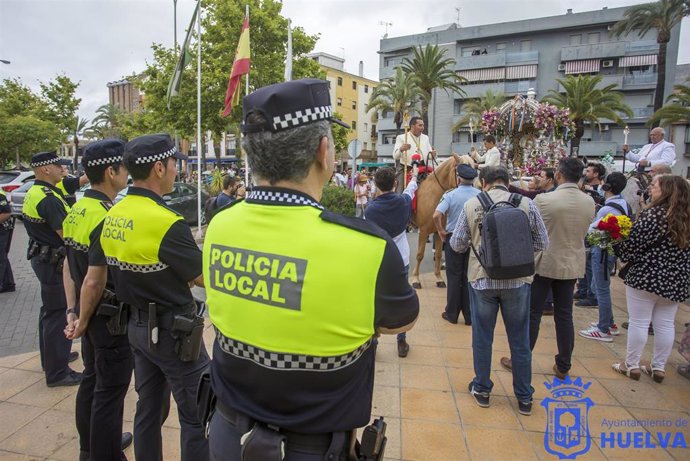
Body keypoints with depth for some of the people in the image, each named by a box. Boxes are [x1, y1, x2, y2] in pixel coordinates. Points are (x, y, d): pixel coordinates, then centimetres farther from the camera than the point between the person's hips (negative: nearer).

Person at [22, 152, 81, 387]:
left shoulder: (33, 193, 11)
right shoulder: (48, 198, -22)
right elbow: (66, 234, -23)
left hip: (42, 257, 11)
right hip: (53, 261, -11)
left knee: (50, 310, 21)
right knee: (57, 314, -4)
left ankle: (51, 357, 37)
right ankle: (57, 372, 3)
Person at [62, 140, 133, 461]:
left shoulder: (76, 211, 5)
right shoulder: (109, 217, -24)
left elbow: (70, 266, 10)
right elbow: (94, 282, -25)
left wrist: (73, 311, 12)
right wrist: (83, 321, -11)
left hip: (90, 313, 9)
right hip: (110, 315, -9)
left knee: (92, 379, 22)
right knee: (110, 389, 5)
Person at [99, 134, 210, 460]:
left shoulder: (112, 217, 2)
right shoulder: (166, 222, -24)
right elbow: (204, 278, -15)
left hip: (137, 327, 8)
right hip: (174, 332, -8)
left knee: (148, 408, 21)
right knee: (196, 416, 6)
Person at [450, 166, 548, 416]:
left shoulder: (471, 205, -6)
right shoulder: (525, 203, -5)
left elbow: (456, 245, -2)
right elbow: (542, 243, 2)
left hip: (482, 278, 0)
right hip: (517, 279, 1)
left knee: (482, 338, 15)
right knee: (519, 340, 14)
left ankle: (481, 389, 30)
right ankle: (524, 397, 27)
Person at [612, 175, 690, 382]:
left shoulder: (654, 214, -16)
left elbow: (633, 244, -16)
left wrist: (623, 253, 2)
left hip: (646, 277, -7)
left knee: (639, 322, 3)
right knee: (666, 324, 13)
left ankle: (631, 365, 13)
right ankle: (659, 367, 23)